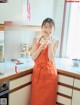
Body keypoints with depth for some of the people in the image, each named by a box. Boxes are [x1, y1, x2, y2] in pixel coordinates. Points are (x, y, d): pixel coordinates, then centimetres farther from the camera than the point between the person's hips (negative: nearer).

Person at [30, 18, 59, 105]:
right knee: (36, 98, 11)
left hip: (50, 72, 0)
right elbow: (33, 57, -8)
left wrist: (50, 42, -18)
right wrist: (42, 45, -18)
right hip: (38, 72, 1)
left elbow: (51, 58, -13)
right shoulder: (36, 40, -1)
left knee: (48, 98, 11)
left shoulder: (55, 41, -3)